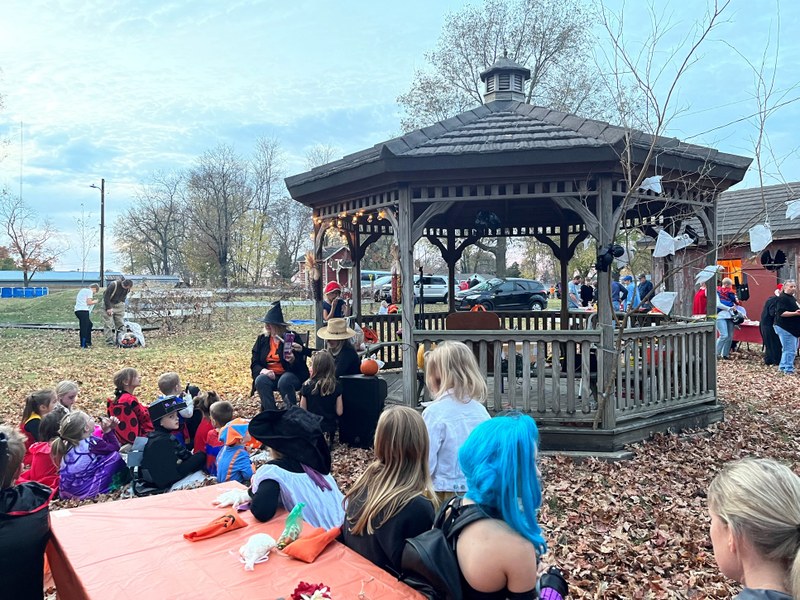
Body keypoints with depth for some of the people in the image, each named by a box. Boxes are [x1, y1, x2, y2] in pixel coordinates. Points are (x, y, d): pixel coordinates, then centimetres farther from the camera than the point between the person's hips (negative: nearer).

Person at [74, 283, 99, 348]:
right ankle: (83, 345, -6)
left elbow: (76, 300, 26)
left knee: (89, 324, 19)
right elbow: (89, 302, -11)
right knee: (84, 327, -6)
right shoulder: (90, 291, -2)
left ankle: (88, 342, 20)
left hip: (77, 310, 9)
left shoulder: (82, 290, 23)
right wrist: (94, 302, 8)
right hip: (83, 310, -9)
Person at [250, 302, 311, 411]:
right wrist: (263, 370, -16)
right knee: (260, 380, -29)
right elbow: (254, 364, 7)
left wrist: (293, 361, -28)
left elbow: (300, 365, -5)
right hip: (269, 375, 3)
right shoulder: (262, 339, 9)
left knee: (284, 381, -36)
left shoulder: (292, 337, -2)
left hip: (291, 374, -3)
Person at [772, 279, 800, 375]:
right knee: (790, 350, -9)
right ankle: (788, 369, -4)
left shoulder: (792, 298, 17)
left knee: (786, 349, 14)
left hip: (792, 328, 10)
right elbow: (781, 313, -24)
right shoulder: (782, 298, -15)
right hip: (785, 328, -10)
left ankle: (783, 367, 22)